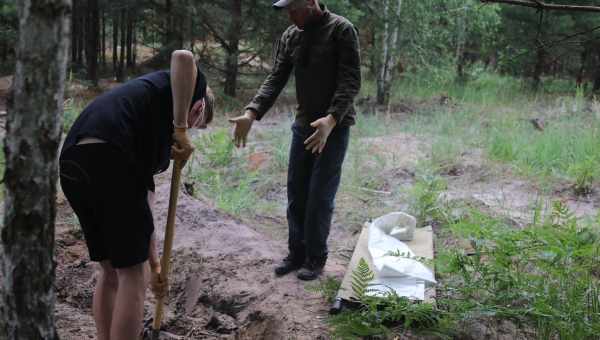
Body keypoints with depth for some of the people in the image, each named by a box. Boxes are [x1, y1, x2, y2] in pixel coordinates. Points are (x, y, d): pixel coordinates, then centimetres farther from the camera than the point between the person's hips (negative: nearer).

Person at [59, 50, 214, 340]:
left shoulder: (158, 140, 35)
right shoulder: (186, 87, 20)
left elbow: (142, 207, 36)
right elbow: (182, 57, -6)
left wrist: (154, 264, 41)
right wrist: (180, 128, 1)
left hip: (71, 166, 8)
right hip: (109, 158, -8)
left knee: (111, 272, 23)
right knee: (132, 275, 7)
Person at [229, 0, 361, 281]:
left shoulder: (341, 30, -12)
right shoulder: (289, 36, 4)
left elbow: (350, 81, -19)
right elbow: (275, 80, -1)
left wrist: (331, 119, -34)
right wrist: (251, 113, -18)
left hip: (335, 126, -5)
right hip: (303, 125, 5)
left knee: (320, 196, -2)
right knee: (296, 194, 8)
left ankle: (315, 258, 12)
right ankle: (296, 253, 22)